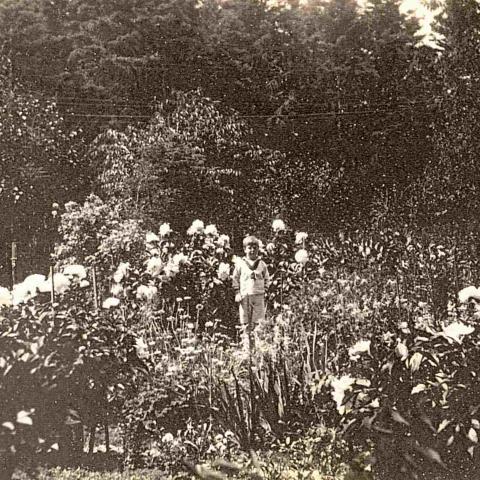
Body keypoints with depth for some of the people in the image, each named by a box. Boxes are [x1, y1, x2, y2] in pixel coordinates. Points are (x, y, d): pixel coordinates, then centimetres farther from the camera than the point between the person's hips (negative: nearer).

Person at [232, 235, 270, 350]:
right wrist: (237, 292, 1)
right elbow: (235, 278, 8)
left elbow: (267, 278, 17)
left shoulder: (262, 264, 8)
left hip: (259, 296, 1)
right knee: (245, 322, 1)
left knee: (258, 322, -1)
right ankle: (246, 346, 5)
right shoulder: (240, 263, 4)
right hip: (244, 296, -1)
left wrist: (265, 290, 6)